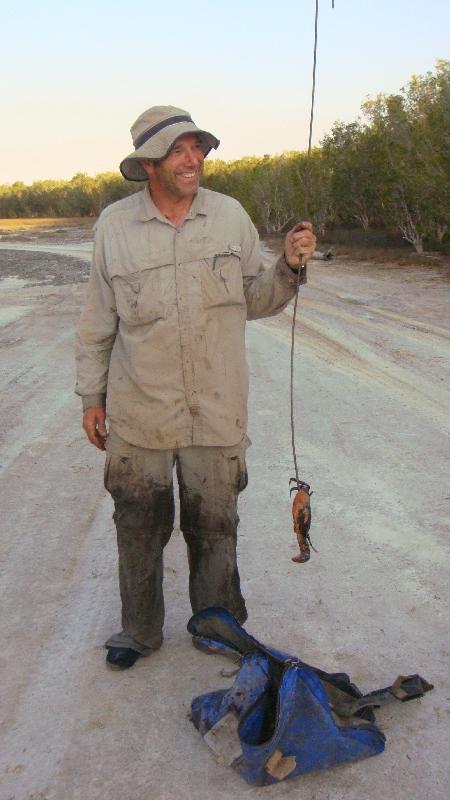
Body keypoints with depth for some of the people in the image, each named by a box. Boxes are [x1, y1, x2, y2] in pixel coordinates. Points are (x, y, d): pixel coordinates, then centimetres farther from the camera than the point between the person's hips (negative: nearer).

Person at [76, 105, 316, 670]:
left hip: (217, 411, 1)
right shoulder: (114, 224, -1)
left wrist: (289, 267, -10)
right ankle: (140, 630, 33)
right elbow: (98, 320, 5)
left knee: (214, 527, 12)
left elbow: (255, 302, 8)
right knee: (138, 526, 11)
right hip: (137, 413, 0)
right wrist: (91, 395, 7)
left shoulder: (231, 217, 2)